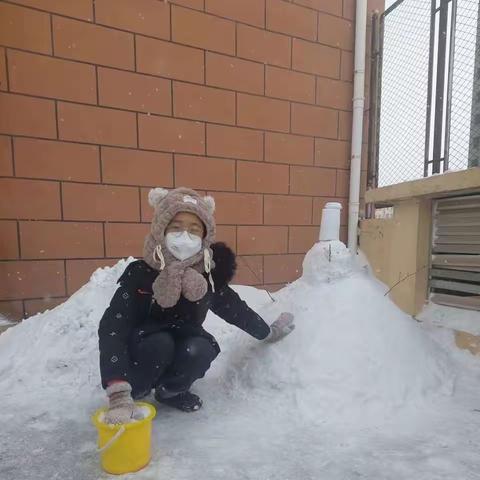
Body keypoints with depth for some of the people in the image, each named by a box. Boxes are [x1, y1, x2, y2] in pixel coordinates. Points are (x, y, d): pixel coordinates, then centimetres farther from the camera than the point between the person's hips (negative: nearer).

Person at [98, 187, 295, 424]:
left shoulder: (208, 275, -16)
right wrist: (119, 394, -42)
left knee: (200, 350, -29)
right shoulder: (140, 274, -25)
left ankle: (171, 390, 4)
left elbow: (235, 308, 1)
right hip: (142, 349, -2)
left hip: (184, 344, 3)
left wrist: (268, 332, 13)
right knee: (160, 343, -34)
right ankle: (133, 392, -2)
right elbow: (112, 330, -31)